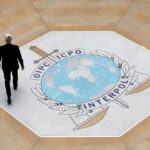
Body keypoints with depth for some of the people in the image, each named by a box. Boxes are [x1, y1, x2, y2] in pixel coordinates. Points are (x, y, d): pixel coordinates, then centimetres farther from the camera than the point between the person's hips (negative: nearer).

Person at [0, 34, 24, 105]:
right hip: (14, 66, 1)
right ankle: (15, 86, 58)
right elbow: (19, 58, -13)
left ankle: (9, 97, 3)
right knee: (15, 76, 31)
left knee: (7, 81, 10)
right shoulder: (15, 47, -24)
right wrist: (22, 65, 4)